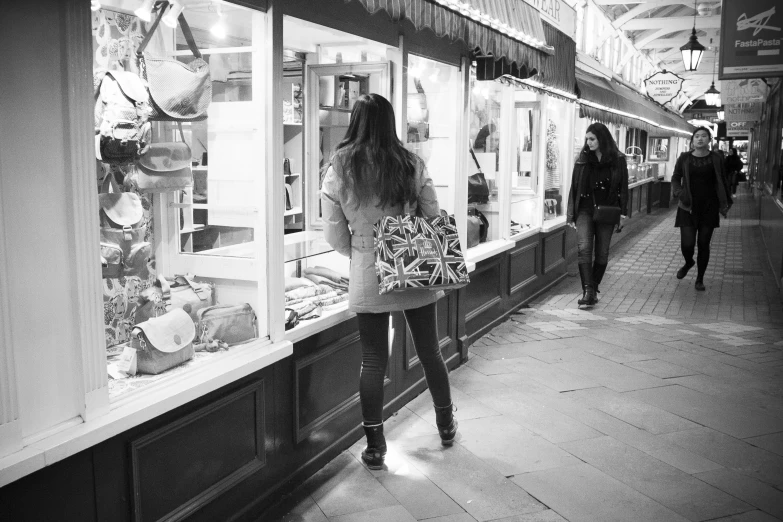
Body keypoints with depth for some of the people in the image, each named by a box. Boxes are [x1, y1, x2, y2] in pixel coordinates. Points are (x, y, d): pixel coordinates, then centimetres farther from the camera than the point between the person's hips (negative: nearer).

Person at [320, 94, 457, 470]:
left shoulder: (338, 170, -6)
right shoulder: (411, 165, -6)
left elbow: (334, 235, -3)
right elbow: (434, 217, -1)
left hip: (366, 280, -1)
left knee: (373, 362, 9)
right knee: (429, 353, 17)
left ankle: (374, 447, 17)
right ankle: (446, 425, 36)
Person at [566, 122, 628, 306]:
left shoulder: (618, 160, 0)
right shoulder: (582, 159, 3)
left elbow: (623, 188, 2)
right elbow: (574, 187, 5)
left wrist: (623, 213, -5)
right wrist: (571, 214, 3)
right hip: (585, 209, 0)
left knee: (602, 253, 5)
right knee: (584, 248, -16)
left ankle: (593, 290, 17)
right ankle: (587, 290, -19)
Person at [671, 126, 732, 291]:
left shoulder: (715, 158, 1)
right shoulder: (684, 158, 0)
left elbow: (722, 182, 8)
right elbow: (675, 179, 7)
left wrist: (726, 203, 6)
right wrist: (679, 193, -11)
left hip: (709, 207, 1)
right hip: (688, 207, 0)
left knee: (704, 244, 4)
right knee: (687, 243, -7)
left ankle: (700, 279, 20)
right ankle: (688, 262, 29)